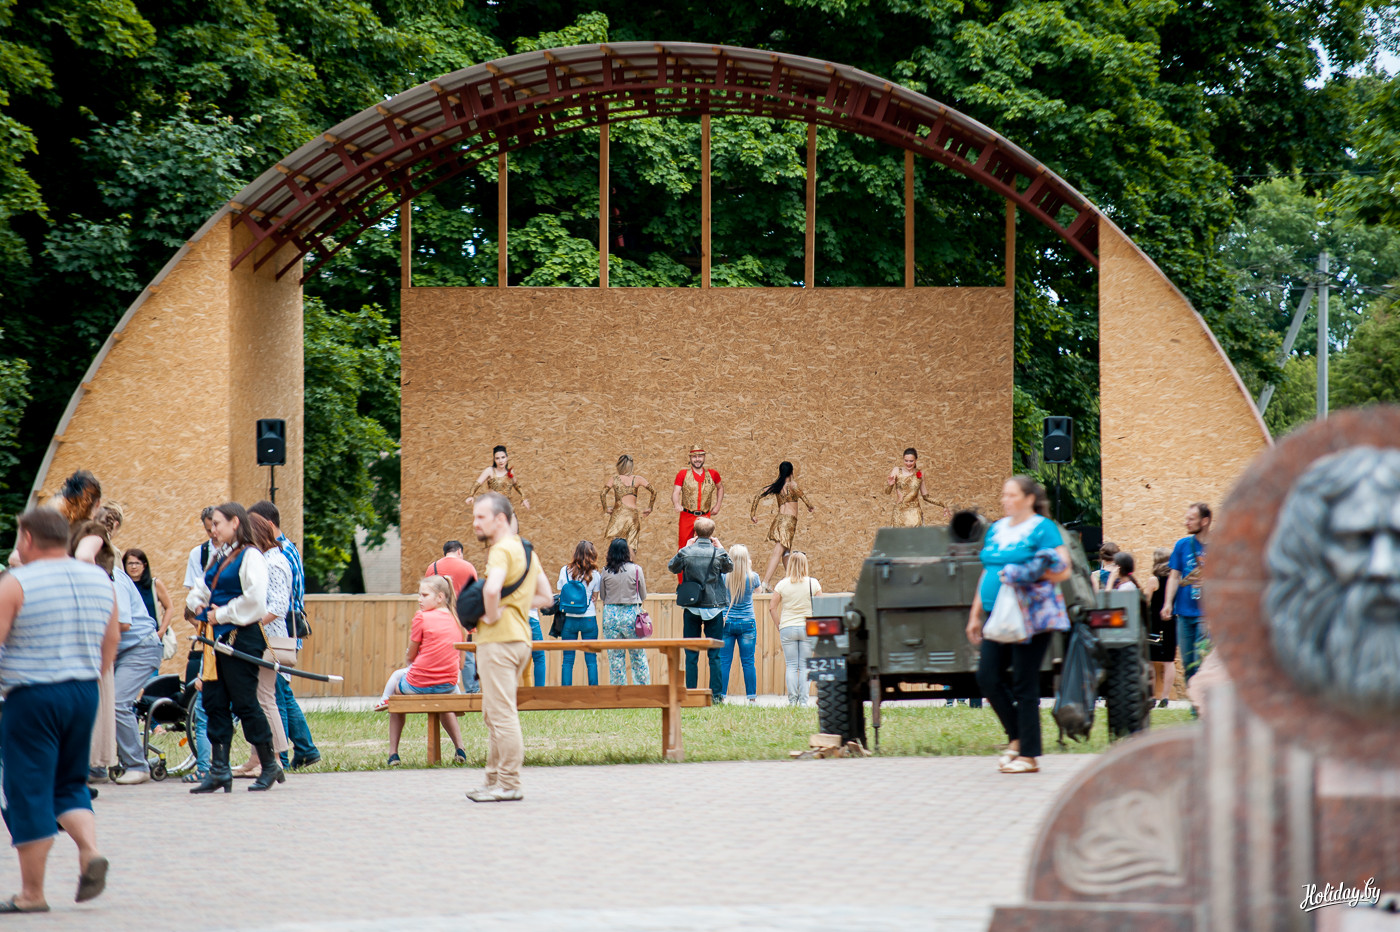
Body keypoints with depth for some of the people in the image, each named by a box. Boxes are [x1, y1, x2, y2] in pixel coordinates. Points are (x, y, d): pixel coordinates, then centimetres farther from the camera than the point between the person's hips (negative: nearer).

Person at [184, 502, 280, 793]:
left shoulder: (251, 556, -9)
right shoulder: (222, 559, 19)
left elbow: (255, 599, -21)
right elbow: (199, 592, 25)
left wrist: (222, 614, -14)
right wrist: (201, 608, 4)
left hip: (241, 637, -9)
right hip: (217, 639, 9)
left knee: (244, 702, -5)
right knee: (214, 702, 4)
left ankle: (270, 766, 7)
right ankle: (219, 771, 6)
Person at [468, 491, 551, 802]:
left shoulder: (501, 550, -13)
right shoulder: (525, 550, 18)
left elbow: (492, 589, -33)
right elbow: (546, 596, 23)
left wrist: (492, 614, -17)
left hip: (499, 639, -10)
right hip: (520, 637, 10)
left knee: (501, 712, -8)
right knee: (494, 713, 16)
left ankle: (508, 784, -7)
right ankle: (495, 780, 20)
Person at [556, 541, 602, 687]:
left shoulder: (565, 571, -2)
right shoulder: (595, 574, -4)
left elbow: (560, 594, 4)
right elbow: (595, 597, 4)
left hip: (569, 619, 1)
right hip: (588, 619, -1)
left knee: (567, 659, 4)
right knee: (591, 659, 4)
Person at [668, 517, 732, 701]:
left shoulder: (686, 552, -7)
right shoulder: (718, 553, -7)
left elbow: (672, 567, 12)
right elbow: (730, 568, 13)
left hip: (692, 609, 0)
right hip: (714, 608, 0)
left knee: (691, 655, 5)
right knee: (714, 655, 4)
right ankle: (716, 695, 1)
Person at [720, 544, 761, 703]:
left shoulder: (724, 577, -9)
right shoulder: (752, 577, -7)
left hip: (726, 623, 0)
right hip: (747, 623, 0)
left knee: (724, 661, 3)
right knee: (748, 662, 4)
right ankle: (751, 697, 6)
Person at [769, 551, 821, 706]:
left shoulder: (782, 584, -2)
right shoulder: (813, 583, -3)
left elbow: (772, 608, -2)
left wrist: (779, 625, 7)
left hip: (787, 629, 0)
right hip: (807, 628, 0)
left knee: (791, 666, 4)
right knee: (804, 666, 5)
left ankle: (792, 700, 0)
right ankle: (803, 700, 1)